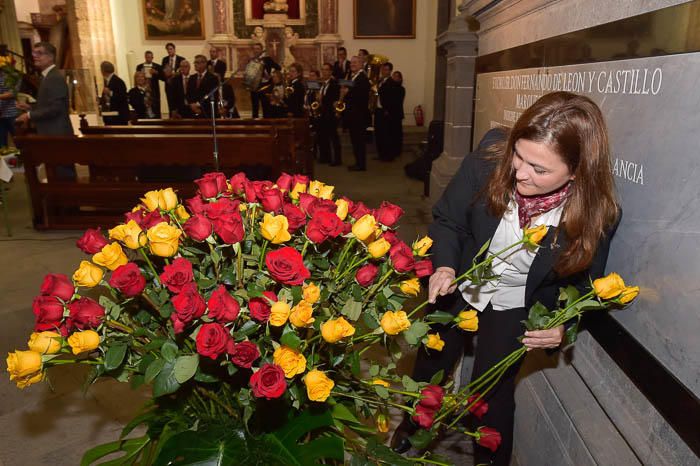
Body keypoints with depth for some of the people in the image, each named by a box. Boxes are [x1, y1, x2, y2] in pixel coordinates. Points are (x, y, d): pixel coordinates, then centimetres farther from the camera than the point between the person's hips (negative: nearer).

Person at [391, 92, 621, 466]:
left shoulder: (597, 211, -27)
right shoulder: (490, 158, -29)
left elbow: (585, 281, -9)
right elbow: (447, 220, -13)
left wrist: (562, 325, -25)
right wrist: (444, 265, -30)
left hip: (516, 307, -2)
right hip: (460, 286, 2)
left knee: (492, 393, 12)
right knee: (429, 368, 23)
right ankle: (413, 426, 58)